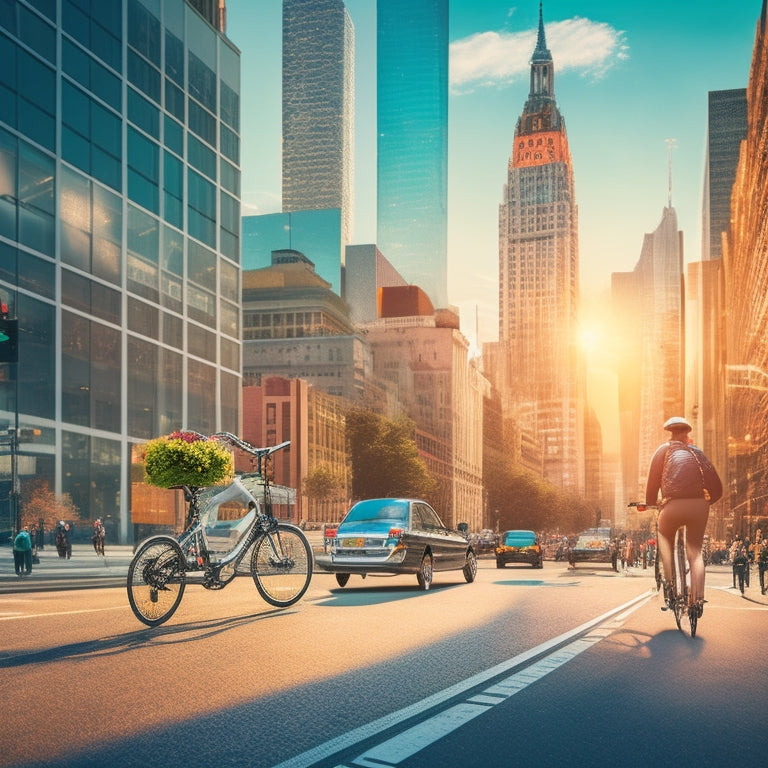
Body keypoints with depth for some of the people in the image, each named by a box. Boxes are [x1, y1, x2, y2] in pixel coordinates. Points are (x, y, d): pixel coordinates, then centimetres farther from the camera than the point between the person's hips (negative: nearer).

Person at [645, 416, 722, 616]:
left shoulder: (665, 449, 11)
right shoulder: (698, 452, 20)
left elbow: (653, 481, 5)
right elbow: (717, 489, 17)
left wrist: (651, 503, 19)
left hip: (673, 506, -2)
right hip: (699, 507, 2)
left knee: (664, 536, 26)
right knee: (695, 552, 14)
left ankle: (669, 581, 12)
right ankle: (698, 599, 3)